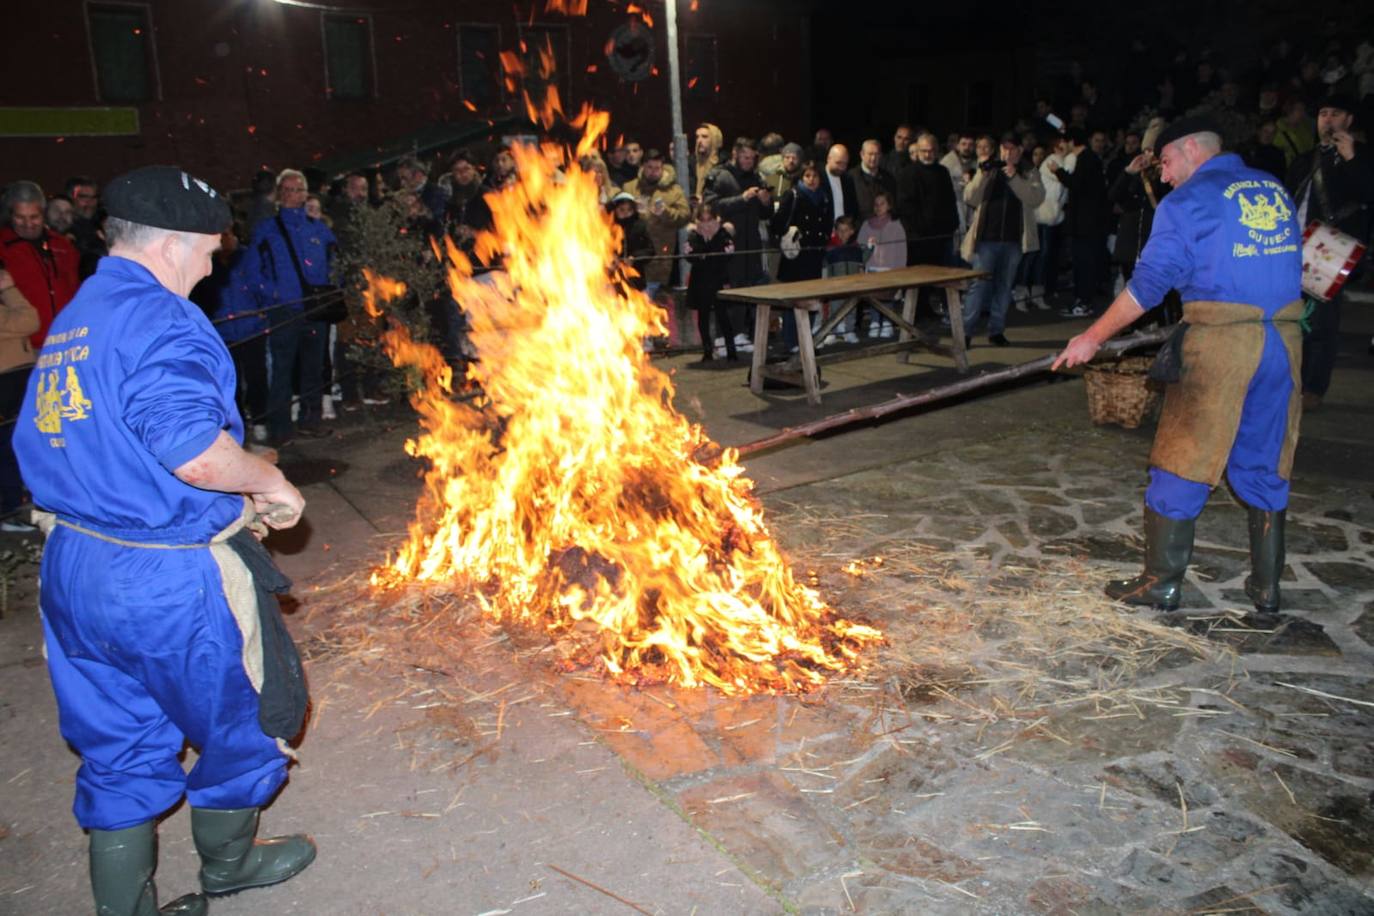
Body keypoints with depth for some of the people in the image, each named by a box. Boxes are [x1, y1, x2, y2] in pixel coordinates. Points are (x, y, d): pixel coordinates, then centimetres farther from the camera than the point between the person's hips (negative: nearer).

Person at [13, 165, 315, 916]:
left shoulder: (69, 320, 11)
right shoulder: (159, 320, -18)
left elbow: (77, 448, 15)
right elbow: (197, 453, -31)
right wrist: (271, 484, -13)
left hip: (72, 567, 8)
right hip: (168, 579, -8)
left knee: (118, 748, 20)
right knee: (240, 718, 17)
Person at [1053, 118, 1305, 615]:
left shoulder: (1188, 199, -3)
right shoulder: (1275, 190, 16)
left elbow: (1147, 284, -7)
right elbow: (1285, 264, 22)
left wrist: (1092, 338, 0)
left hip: (1221, 340, -6)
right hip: (1284, 337, 7)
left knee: (1180, 465, 3)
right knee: (1266, 467, 15)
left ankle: (1162, 583, 10)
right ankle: (1266, 585, 22)